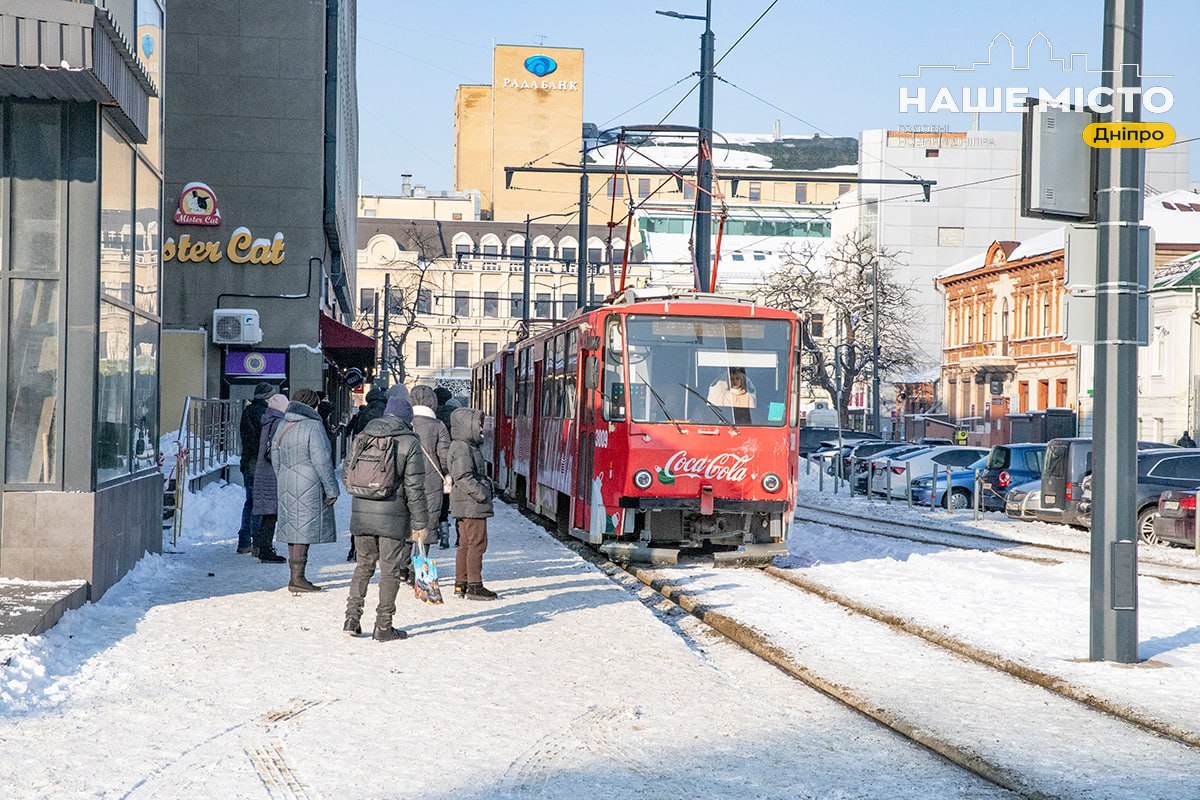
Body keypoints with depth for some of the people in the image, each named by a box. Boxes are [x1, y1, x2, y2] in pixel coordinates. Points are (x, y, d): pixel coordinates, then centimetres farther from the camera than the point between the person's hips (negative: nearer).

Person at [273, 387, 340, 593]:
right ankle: (297, 578, -7)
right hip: (309, 487, -8)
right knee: (304, 530, -6)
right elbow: (321, 461, -16)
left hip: (286, 485, 8)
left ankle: (296, 575, 19)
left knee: (293, 529, 13)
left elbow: (275, 459, 15)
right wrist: (331, 489, -10)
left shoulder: (282, 426, 10)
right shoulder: (313, 427, -14)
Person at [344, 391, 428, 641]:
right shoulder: (409, 443, -7)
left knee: (364, 565, 17)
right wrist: (420, 522, -2)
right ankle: (383, 627, 6)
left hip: (360, 514, 5)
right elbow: (414, 488, -8)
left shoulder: (362, 438, 8)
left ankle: (352, 617, 10)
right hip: (392, 517, -5)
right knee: (390, 571, 3)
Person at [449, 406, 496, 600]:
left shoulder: (467, 447, 18)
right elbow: (463, 477, -22)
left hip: (465, 506, 11)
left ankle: (461, 584, 18)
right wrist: (481, 494, -22)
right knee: (477, 543, -8)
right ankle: (474, 586, -6)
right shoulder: (462, 448, -15)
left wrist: (486, 487, 17)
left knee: (466, 544, 13)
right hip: (471, 506, -11)